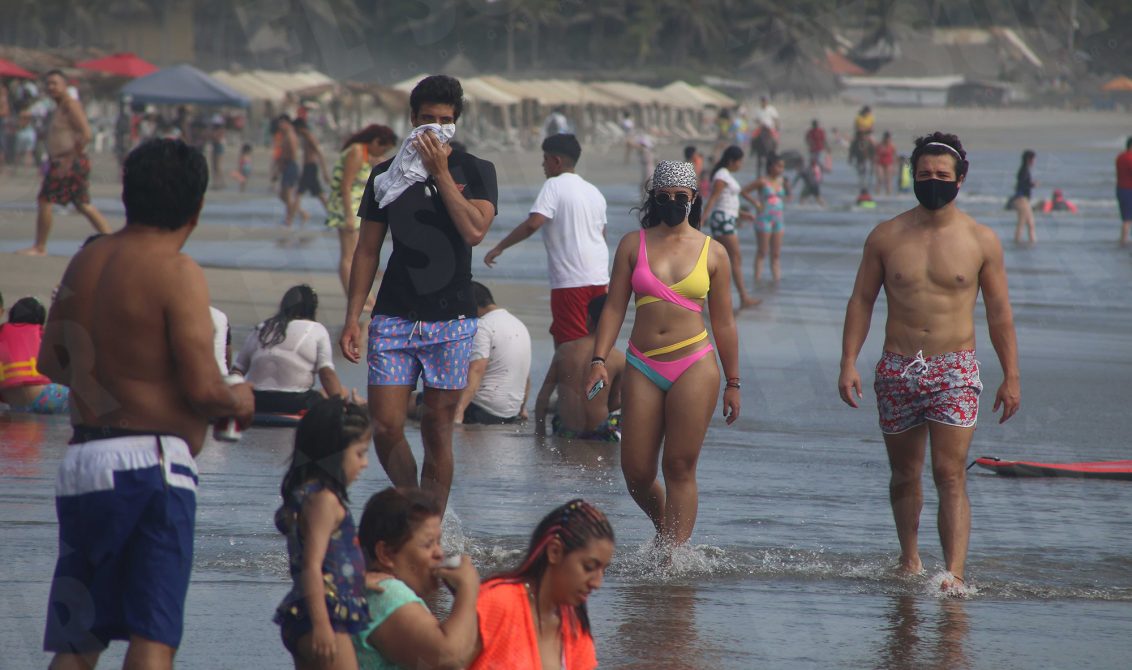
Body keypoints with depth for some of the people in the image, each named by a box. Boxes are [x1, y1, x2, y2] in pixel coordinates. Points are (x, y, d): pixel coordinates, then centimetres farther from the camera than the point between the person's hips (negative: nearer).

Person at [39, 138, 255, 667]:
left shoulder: (85, 262, 10)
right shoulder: (177, 273, -11)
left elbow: (50, 360, 18)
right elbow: (202, 389, -16)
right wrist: (239, 400, 6)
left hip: (81, 461, 7)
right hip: (149, 463, -7)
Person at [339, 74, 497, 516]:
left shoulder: (475, 172, 3)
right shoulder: (387, 175, 8)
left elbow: (475, 231, -15)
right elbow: (367, 250, 11)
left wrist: (441, 173, -12)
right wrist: (352, 318, 5)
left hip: (451, 319, -2)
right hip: (394, 316, 2)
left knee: (438, 429, 1)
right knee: (385, 426, -5)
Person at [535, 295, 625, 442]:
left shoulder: (564, 350, -2)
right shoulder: (618, 358, -8)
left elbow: (543, 395, 2)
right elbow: (615, 403, 3)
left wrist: (539, 430, 14)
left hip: (564, 432, 3)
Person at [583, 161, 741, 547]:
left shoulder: (712, 252, 7)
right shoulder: (633, 244, 9)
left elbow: (723, 323, 10)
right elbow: (614, 307, 6)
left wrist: (733, 383, 9)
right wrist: (598, 359, -6)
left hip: (694, 366, -2)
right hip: (643, 366, 2)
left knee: (679, 468, -5)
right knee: (636, 472, 1)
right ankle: (664, 527, 27)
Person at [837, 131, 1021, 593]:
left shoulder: (982, 241, 0)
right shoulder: (886, 237, 3)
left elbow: (999, 313, 5)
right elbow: (861, 301, 6)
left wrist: (1011, 377, 1)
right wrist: (848, 362, -3)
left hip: (954, 370, -2)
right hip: (897, 369, 2)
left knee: (950, 475, -14)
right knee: (904, 474, 13)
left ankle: (955, 573, -21)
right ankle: (908, 559, 32)